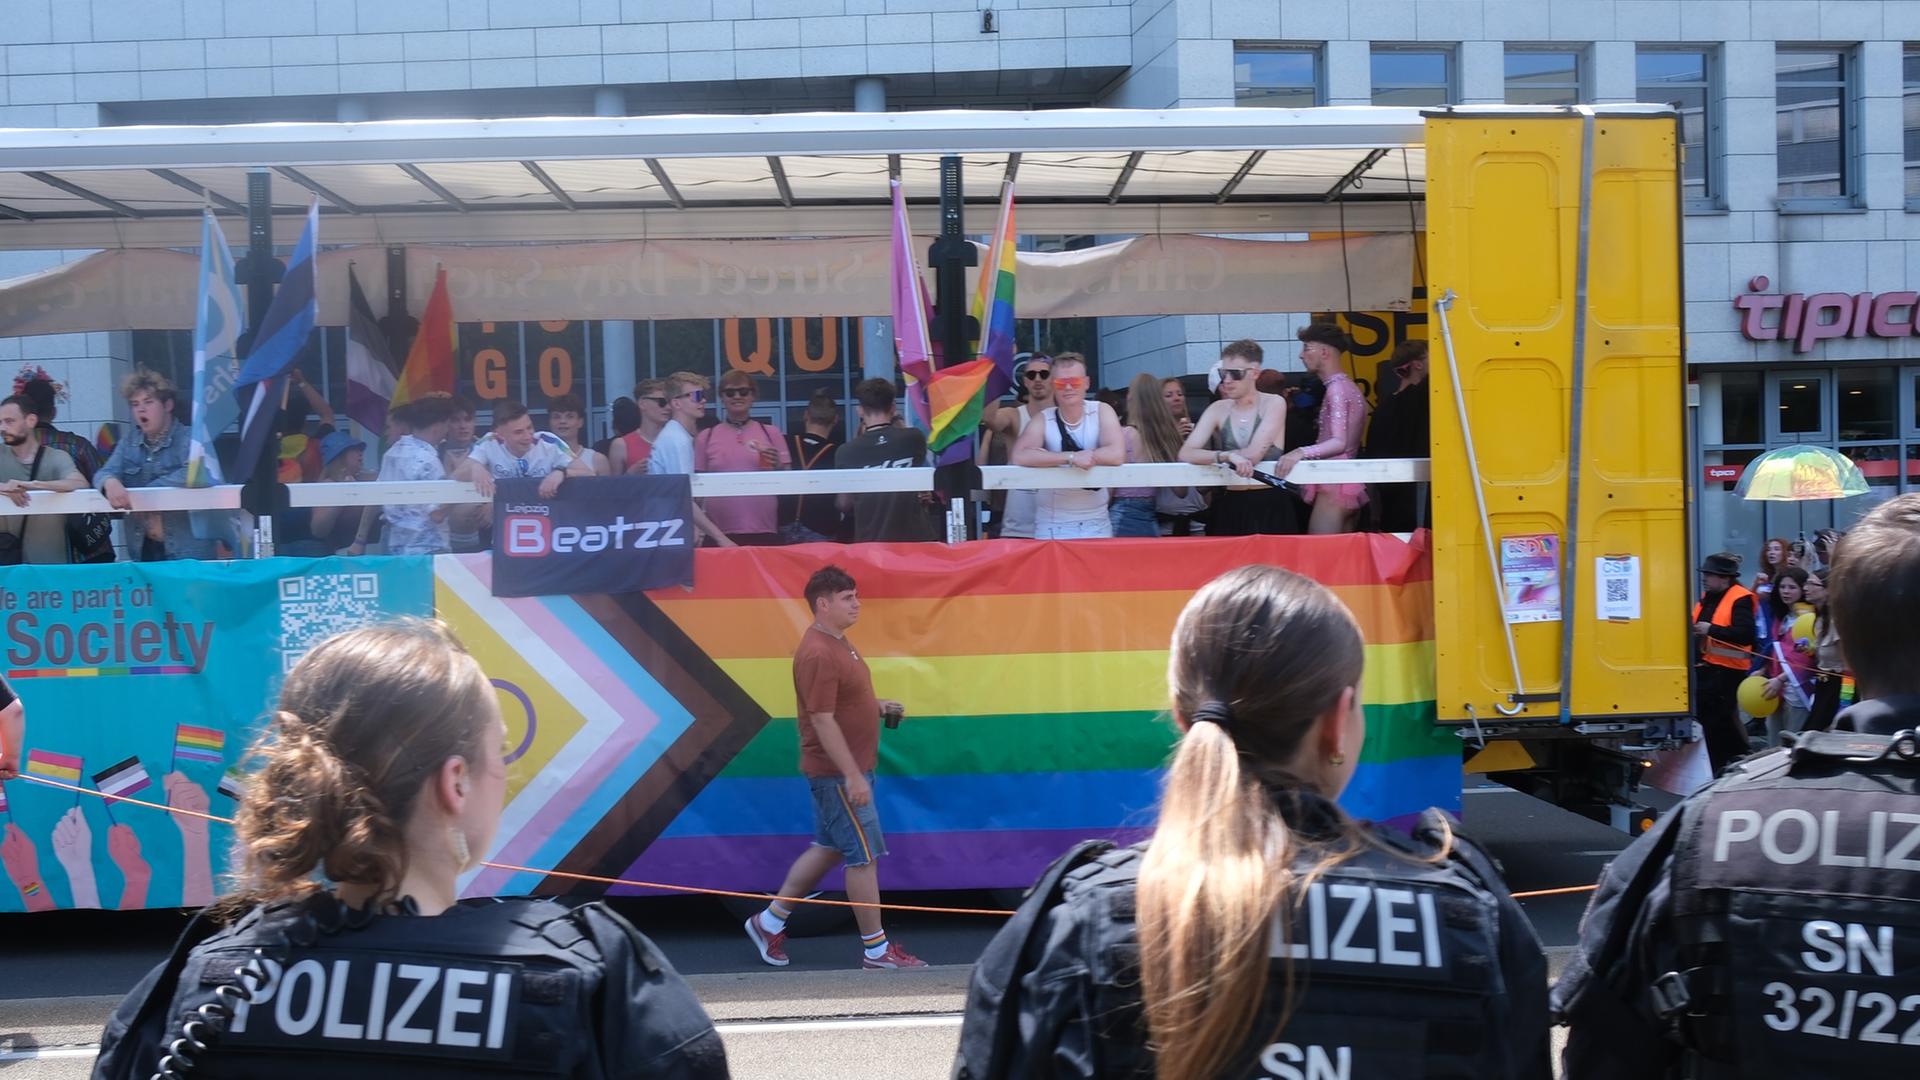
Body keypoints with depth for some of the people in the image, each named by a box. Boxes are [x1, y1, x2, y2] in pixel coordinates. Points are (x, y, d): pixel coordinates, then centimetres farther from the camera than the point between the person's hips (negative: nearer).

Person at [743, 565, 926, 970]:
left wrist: (878, 706, 8)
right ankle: (876, 950, 8)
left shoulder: (837, 642, 11)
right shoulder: (818, 654, -21)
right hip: (838, 773, -10)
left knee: (828, 849, 18)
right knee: (863, 856, -2)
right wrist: (852, 776, -24)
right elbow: (822, 720, -24)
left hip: (846, 769, 10)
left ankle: (770, 921, 28)